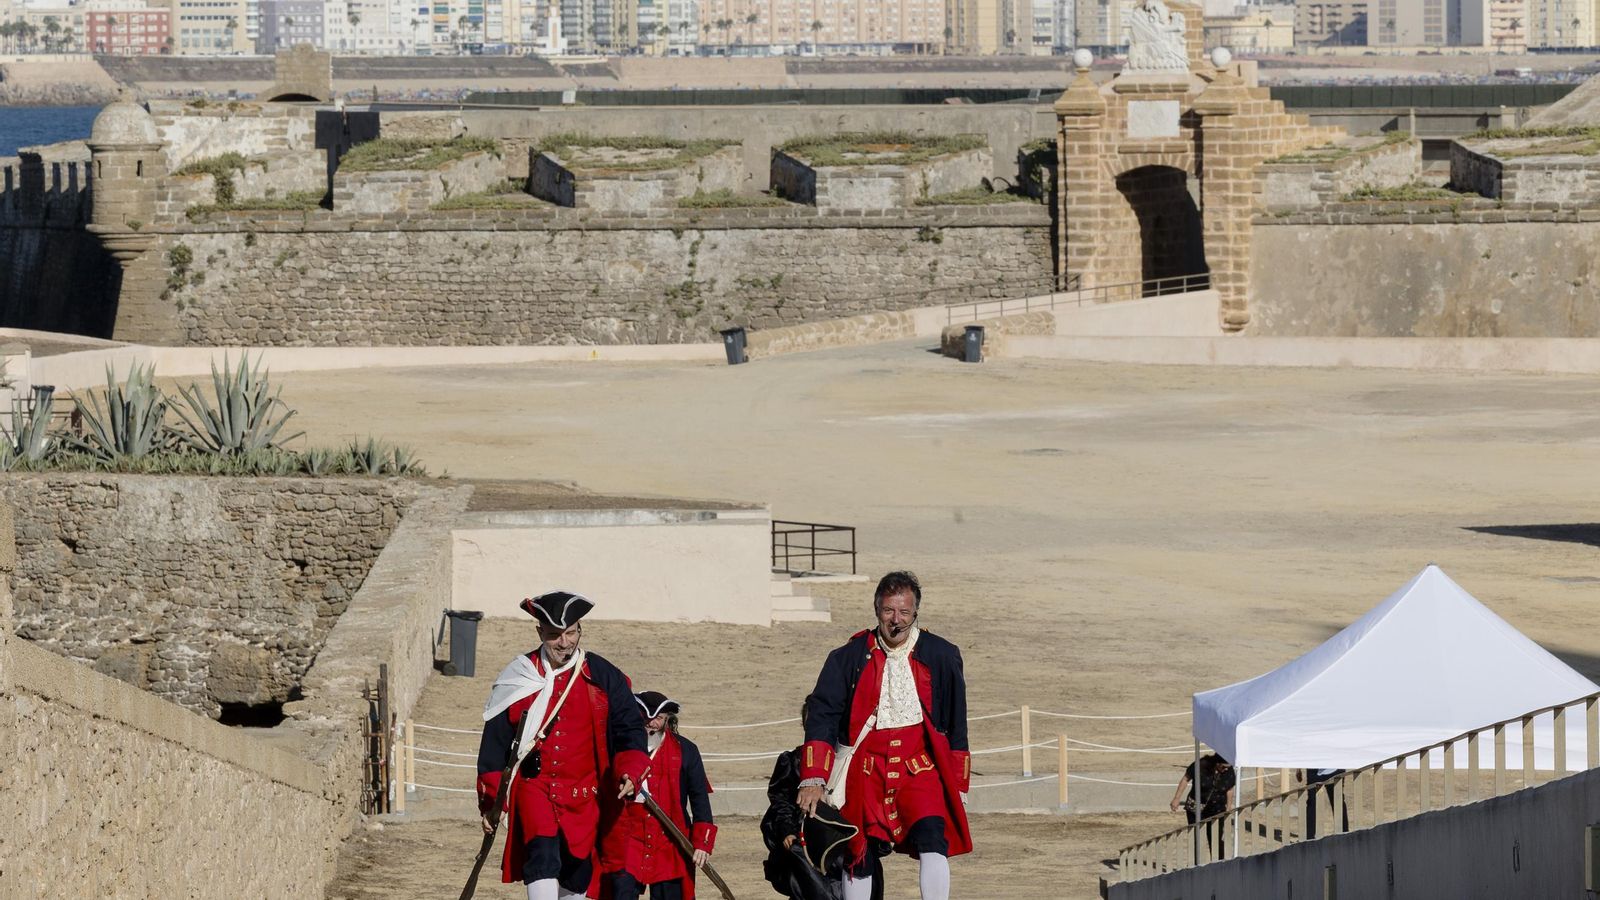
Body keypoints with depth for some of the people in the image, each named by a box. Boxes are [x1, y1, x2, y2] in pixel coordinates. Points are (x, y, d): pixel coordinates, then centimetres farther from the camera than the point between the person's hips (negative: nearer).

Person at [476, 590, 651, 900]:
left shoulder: (603, 677, 2)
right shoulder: (519, 679, 1)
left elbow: (630, 728, 4)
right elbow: (494, 743, 6)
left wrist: (629, 770, -16)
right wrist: (490, 802, 3)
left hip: (583, 794, 2)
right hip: (533, 787, -2)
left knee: (578, 872, 9)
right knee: (543, 853, -24)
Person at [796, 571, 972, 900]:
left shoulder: (941, 657, 6)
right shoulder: (850, 657, 4)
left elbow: (956, 727, 12)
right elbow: (821, 718, 1)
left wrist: (958, 786, 11)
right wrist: (813, 779, -8)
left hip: (920, 767, -1)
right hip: (864, 770, 1)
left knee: (932, 838, -21)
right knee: (858, 853, 0)